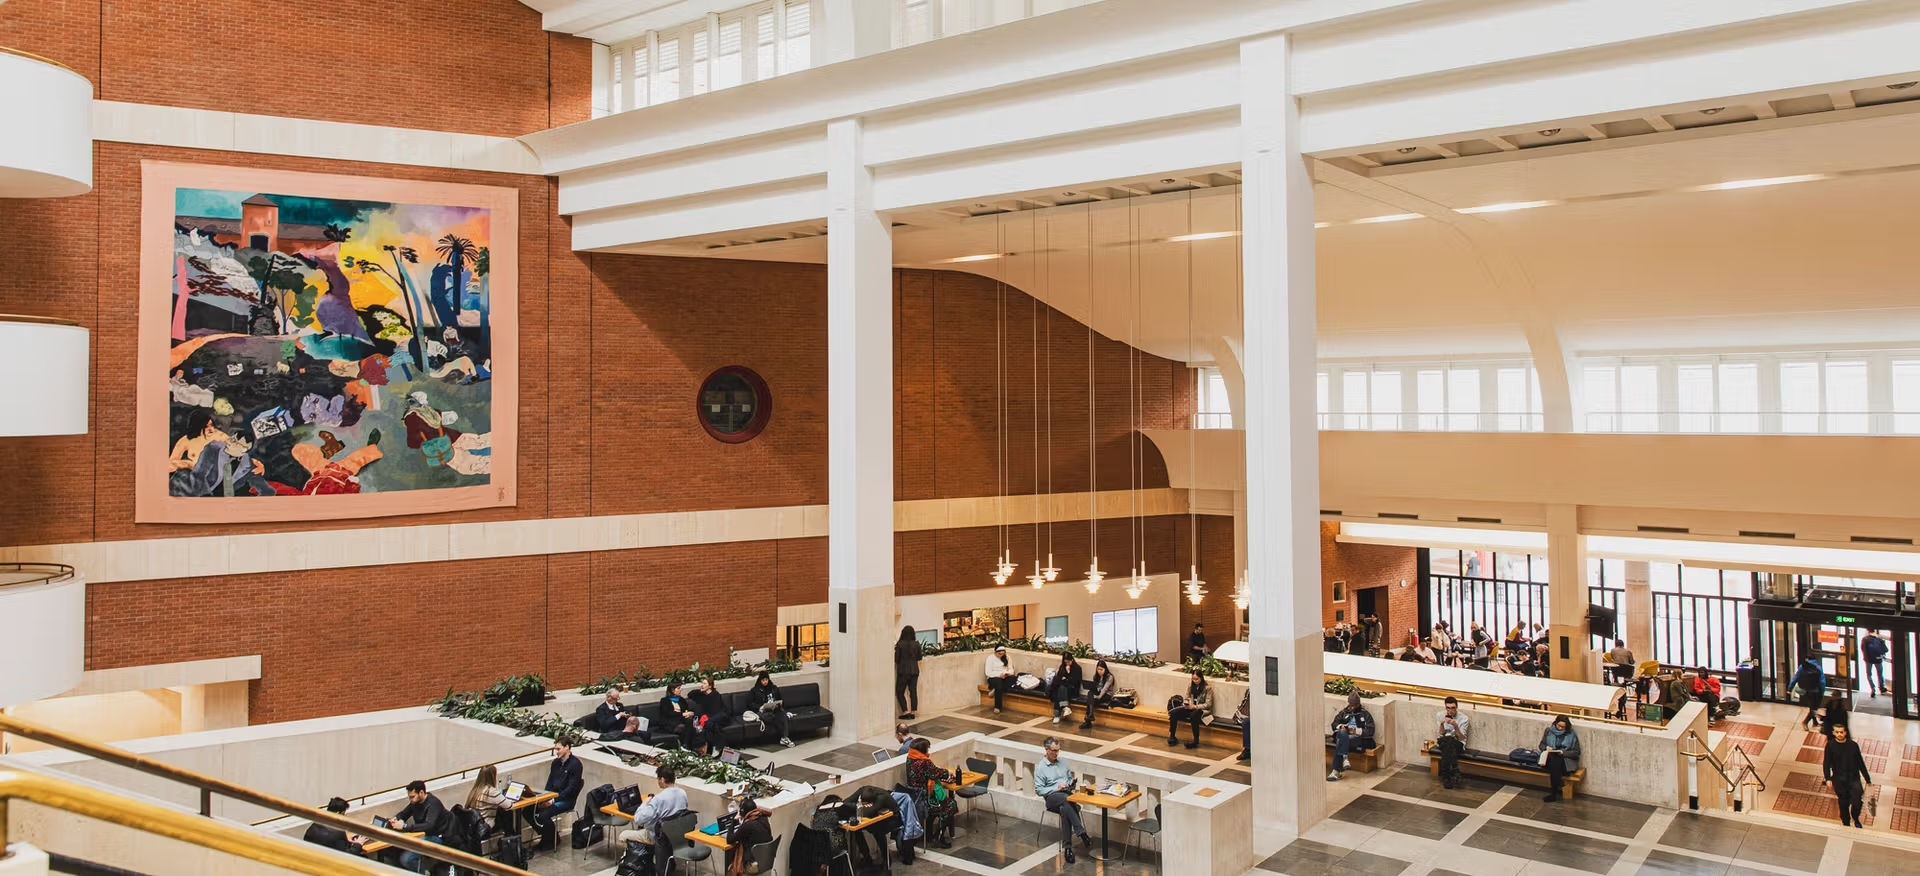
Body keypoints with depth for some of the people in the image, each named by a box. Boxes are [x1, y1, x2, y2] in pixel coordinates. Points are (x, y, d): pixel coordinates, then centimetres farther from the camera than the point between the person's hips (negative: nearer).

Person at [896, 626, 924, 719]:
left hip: (903, 671, -4)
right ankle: (913, 711, 10)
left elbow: (896, 659, -8)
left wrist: (895, 650, 8)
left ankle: (905, 711, -2)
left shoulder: (900, 644, -12)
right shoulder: (916, 644, -2)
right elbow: (919, 657, 7)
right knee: (913, 691, 10)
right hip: (914, 670, 4)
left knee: (900, 692, 7)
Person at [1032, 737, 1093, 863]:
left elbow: (1071, 778, 26)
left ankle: (1067, 847, -37)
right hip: (1052, 797, -3)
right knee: (1066, 799, -39)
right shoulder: (1040, 767, 1)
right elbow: (1039, 790, -3)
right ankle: (1082, 834, -44)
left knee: (1065, 809, -35)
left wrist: (1068, 784, 2)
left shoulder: (1062, 762, 16)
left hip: (1067, 793, 3)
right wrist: (1057, 788, -12)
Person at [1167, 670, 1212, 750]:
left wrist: (1195, 706, -21)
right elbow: (1186, 698, 12)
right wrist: (1186, 704, -11)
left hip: (1202, 709, -5)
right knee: (1173, 713, -19)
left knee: (1193, 716, -41)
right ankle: (1172, 736, -6)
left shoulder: (1207, 688, -8)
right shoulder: (1190, 685, 7)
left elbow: (1208, 704, -10)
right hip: (1190, 708, 5)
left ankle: (1196, 741, -33)